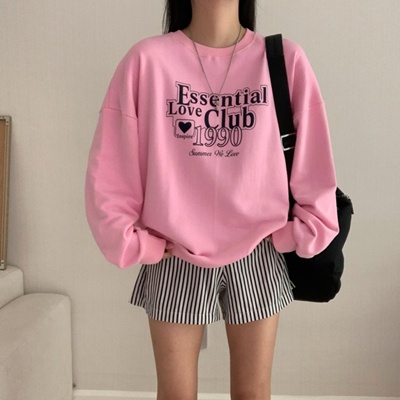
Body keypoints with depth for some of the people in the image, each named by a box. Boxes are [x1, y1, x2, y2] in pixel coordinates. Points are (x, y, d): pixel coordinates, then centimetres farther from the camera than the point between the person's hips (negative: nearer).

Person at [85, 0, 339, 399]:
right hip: (176, 261, 0)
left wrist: (300, 235, 2)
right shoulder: (147, 60, -8)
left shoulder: (285, 59, -4)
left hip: (257, 257, 1)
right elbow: (110, 168, -4)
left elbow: (313, 164, 2)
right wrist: (135, 244, -4)